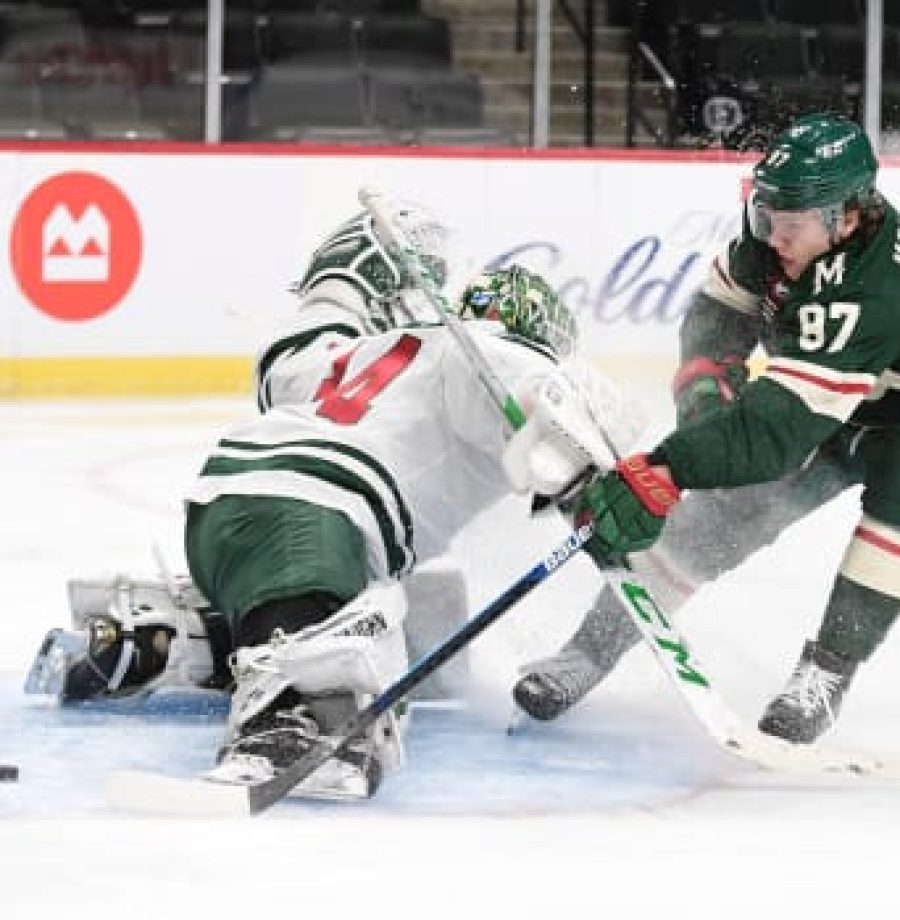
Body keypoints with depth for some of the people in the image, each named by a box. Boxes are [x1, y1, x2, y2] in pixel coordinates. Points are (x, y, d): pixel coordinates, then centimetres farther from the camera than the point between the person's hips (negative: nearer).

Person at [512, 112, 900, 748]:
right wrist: (708, 376, -19)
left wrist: (663, 471, -58)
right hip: (822, 404, 5)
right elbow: (723, 303, 1)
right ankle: (592, 649, 2)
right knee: (708, 516, -8)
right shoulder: (777, 218, -20)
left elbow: (783, 421, -50)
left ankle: (828, 670, -17)